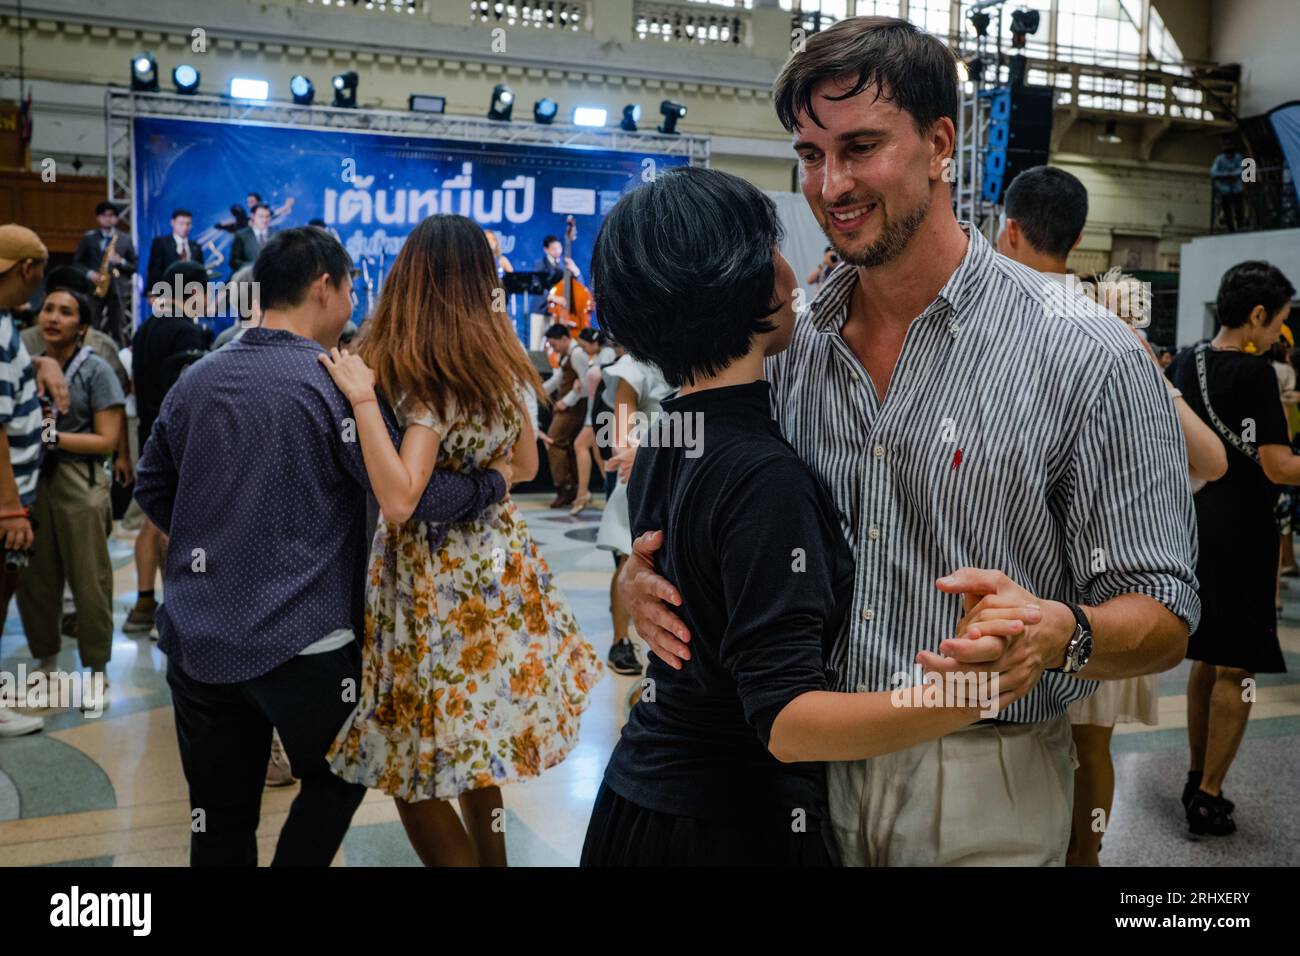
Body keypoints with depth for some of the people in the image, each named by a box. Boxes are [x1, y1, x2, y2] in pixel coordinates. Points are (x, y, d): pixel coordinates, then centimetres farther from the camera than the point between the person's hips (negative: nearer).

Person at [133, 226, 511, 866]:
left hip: (195, 640, 6)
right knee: (336, 781, 20)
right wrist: (495, 481, -3)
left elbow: (151, 489, 17)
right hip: (302, 642, -5)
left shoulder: (195, 380, 6)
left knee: (220, 823, 15)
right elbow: (414, 495, -18)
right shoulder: (338, 382, -12)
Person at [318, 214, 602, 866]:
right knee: (472, 748, 23)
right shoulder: (501, 360, 4)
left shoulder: (427, 375, -18)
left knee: (415, 772, 6)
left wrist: (362, 397, -25)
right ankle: (493, 859, 35)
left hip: (439, 576, -8)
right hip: (496, 563, 8)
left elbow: (399, 501, -27)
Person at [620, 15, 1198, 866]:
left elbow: (1163, 620, -12)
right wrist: (645, 579, -12)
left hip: (983, 794, -3)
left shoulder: (1087, 357, -14)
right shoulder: (785, 352, 0)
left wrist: (1059, 635, -33)